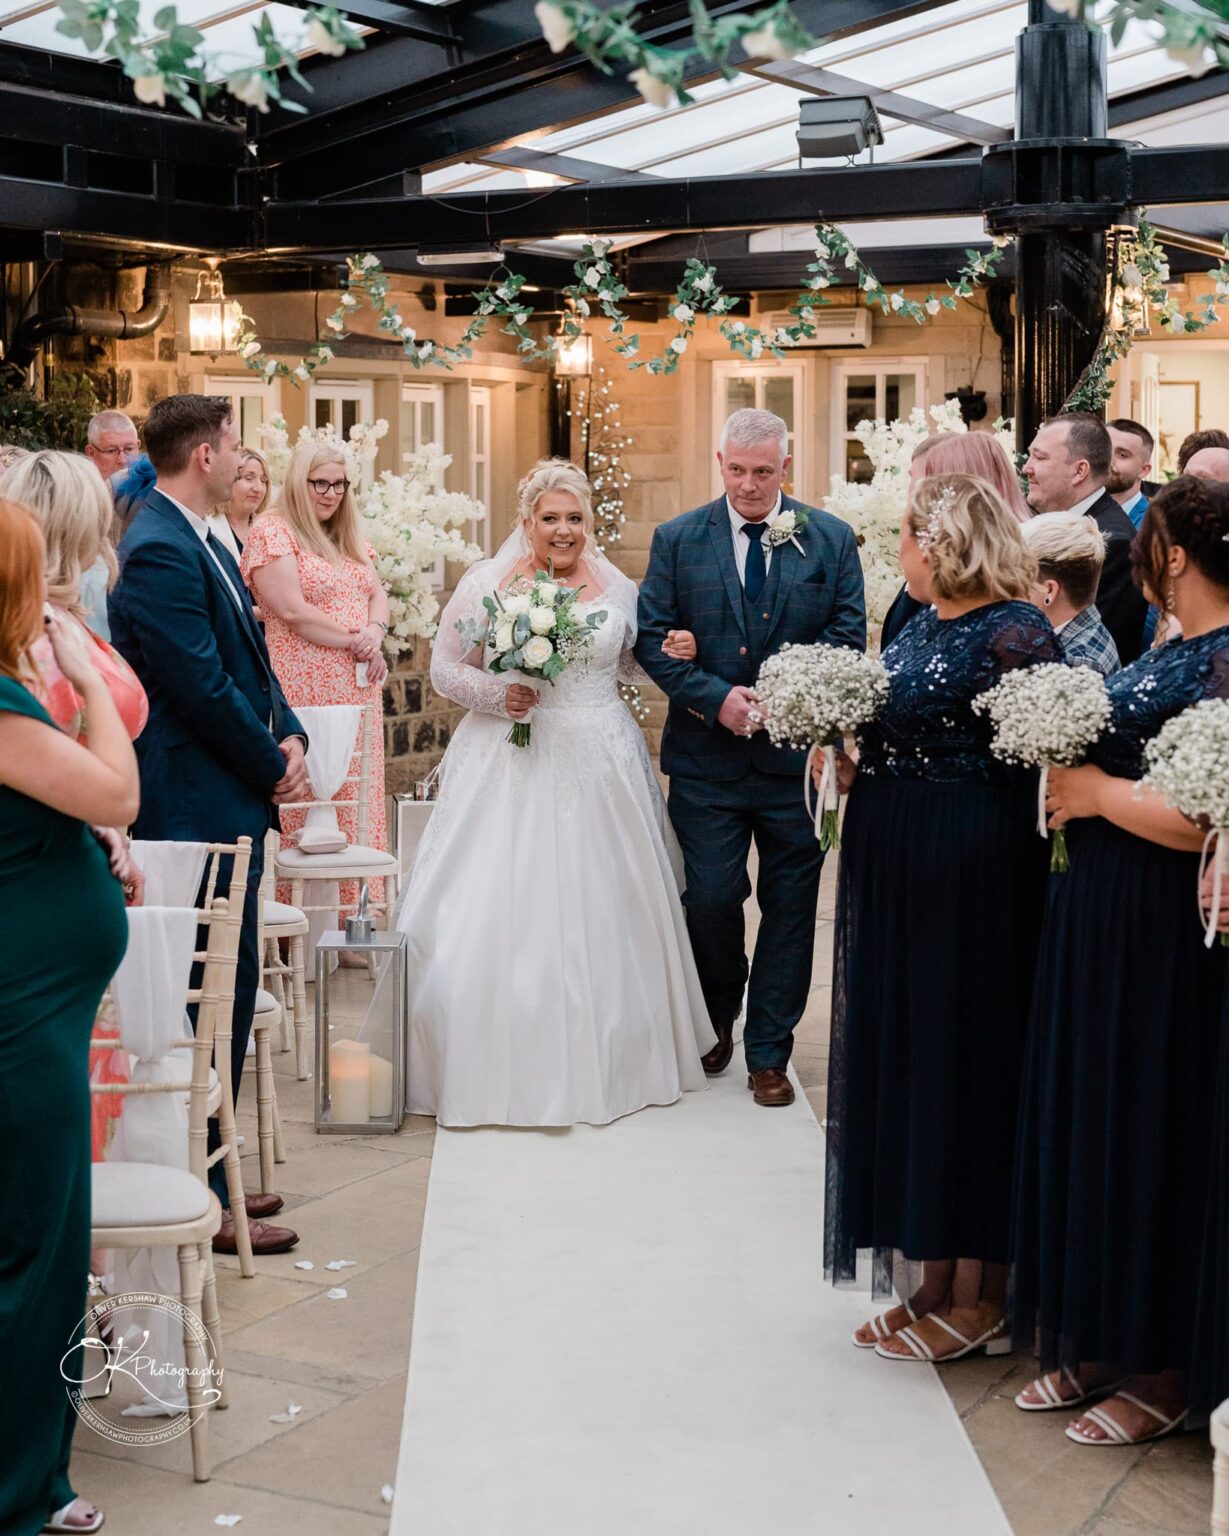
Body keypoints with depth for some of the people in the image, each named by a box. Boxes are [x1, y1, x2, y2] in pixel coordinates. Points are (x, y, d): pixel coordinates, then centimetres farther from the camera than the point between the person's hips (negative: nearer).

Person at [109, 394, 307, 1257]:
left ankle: (209, 1178, 26)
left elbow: (249, 658, 18)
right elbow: (202, 689, -21)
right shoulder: (160, 551, -18)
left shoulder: (198, 541, 15)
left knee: (227, 998, 15)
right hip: (199, 810, -10)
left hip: (229, 806, 10)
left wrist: (289, 735, 3)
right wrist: (272, 768, -9)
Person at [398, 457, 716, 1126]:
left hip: (597, 770, 2)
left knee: (598, 912, 7)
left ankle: (603, 1064, 20)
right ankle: (492, 1066, 7)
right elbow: (445, 667, 4)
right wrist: (494, 694, -13)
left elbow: (638, 663, 18)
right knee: (497, 914, -4)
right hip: (508, 770, -2)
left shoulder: (617, 588, 7)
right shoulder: (486, 582, 1)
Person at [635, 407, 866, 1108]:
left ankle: (769, 1052, 18)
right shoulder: (677, 539, 3)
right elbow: (653, 638, -1)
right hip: (706, 756, 0)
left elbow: (847, 639, 0)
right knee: (709, 899, 1)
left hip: (797, 754, 0)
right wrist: (716, 698, -14)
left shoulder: (832, 539, 3)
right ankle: (717, 1023, 28)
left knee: (790, 906, 6)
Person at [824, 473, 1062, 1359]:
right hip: (895, 869, 9)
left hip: (970, 874, -9)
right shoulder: (924, 624, 12)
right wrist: (853, 762, 2)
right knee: (905, 1052, 11)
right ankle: (936, 1280, 22)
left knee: (965, 1058, 0)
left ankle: (979, 1297, 13)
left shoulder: (1014, 635, -15)